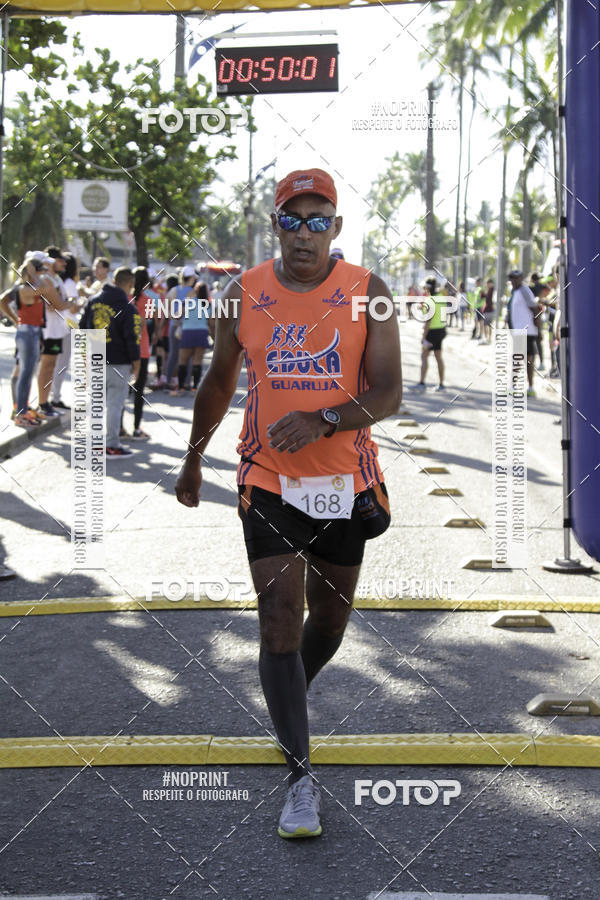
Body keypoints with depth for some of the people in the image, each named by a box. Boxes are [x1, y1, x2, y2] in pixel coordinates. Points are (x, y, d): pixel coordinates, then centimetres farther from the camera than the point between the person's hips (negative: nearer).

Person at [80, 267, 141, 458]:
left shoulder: (93, 301, 7)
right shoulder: (127, 308, -11)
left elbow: (82, 328, 13)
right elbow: (132, 337, -12)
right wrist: (136, 363, -3)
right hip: (118, 363, -6)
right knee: (115, 403, -2)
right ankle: (112, 446, -2)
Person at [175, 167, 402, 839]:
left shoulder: (366, 293, -5)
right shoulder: (244, 295, 0)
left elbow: (388, 395, -9)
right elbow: (219, 384, 14)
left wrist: (321, 420, -25)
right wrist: (193, 458, 22)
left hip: (346, 482, 1)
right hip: (269, 482, -1)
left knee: (328, 620, 15)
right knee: (279, 625, -10)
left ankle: (288, 697, 46)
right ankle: (300, 778, -6)